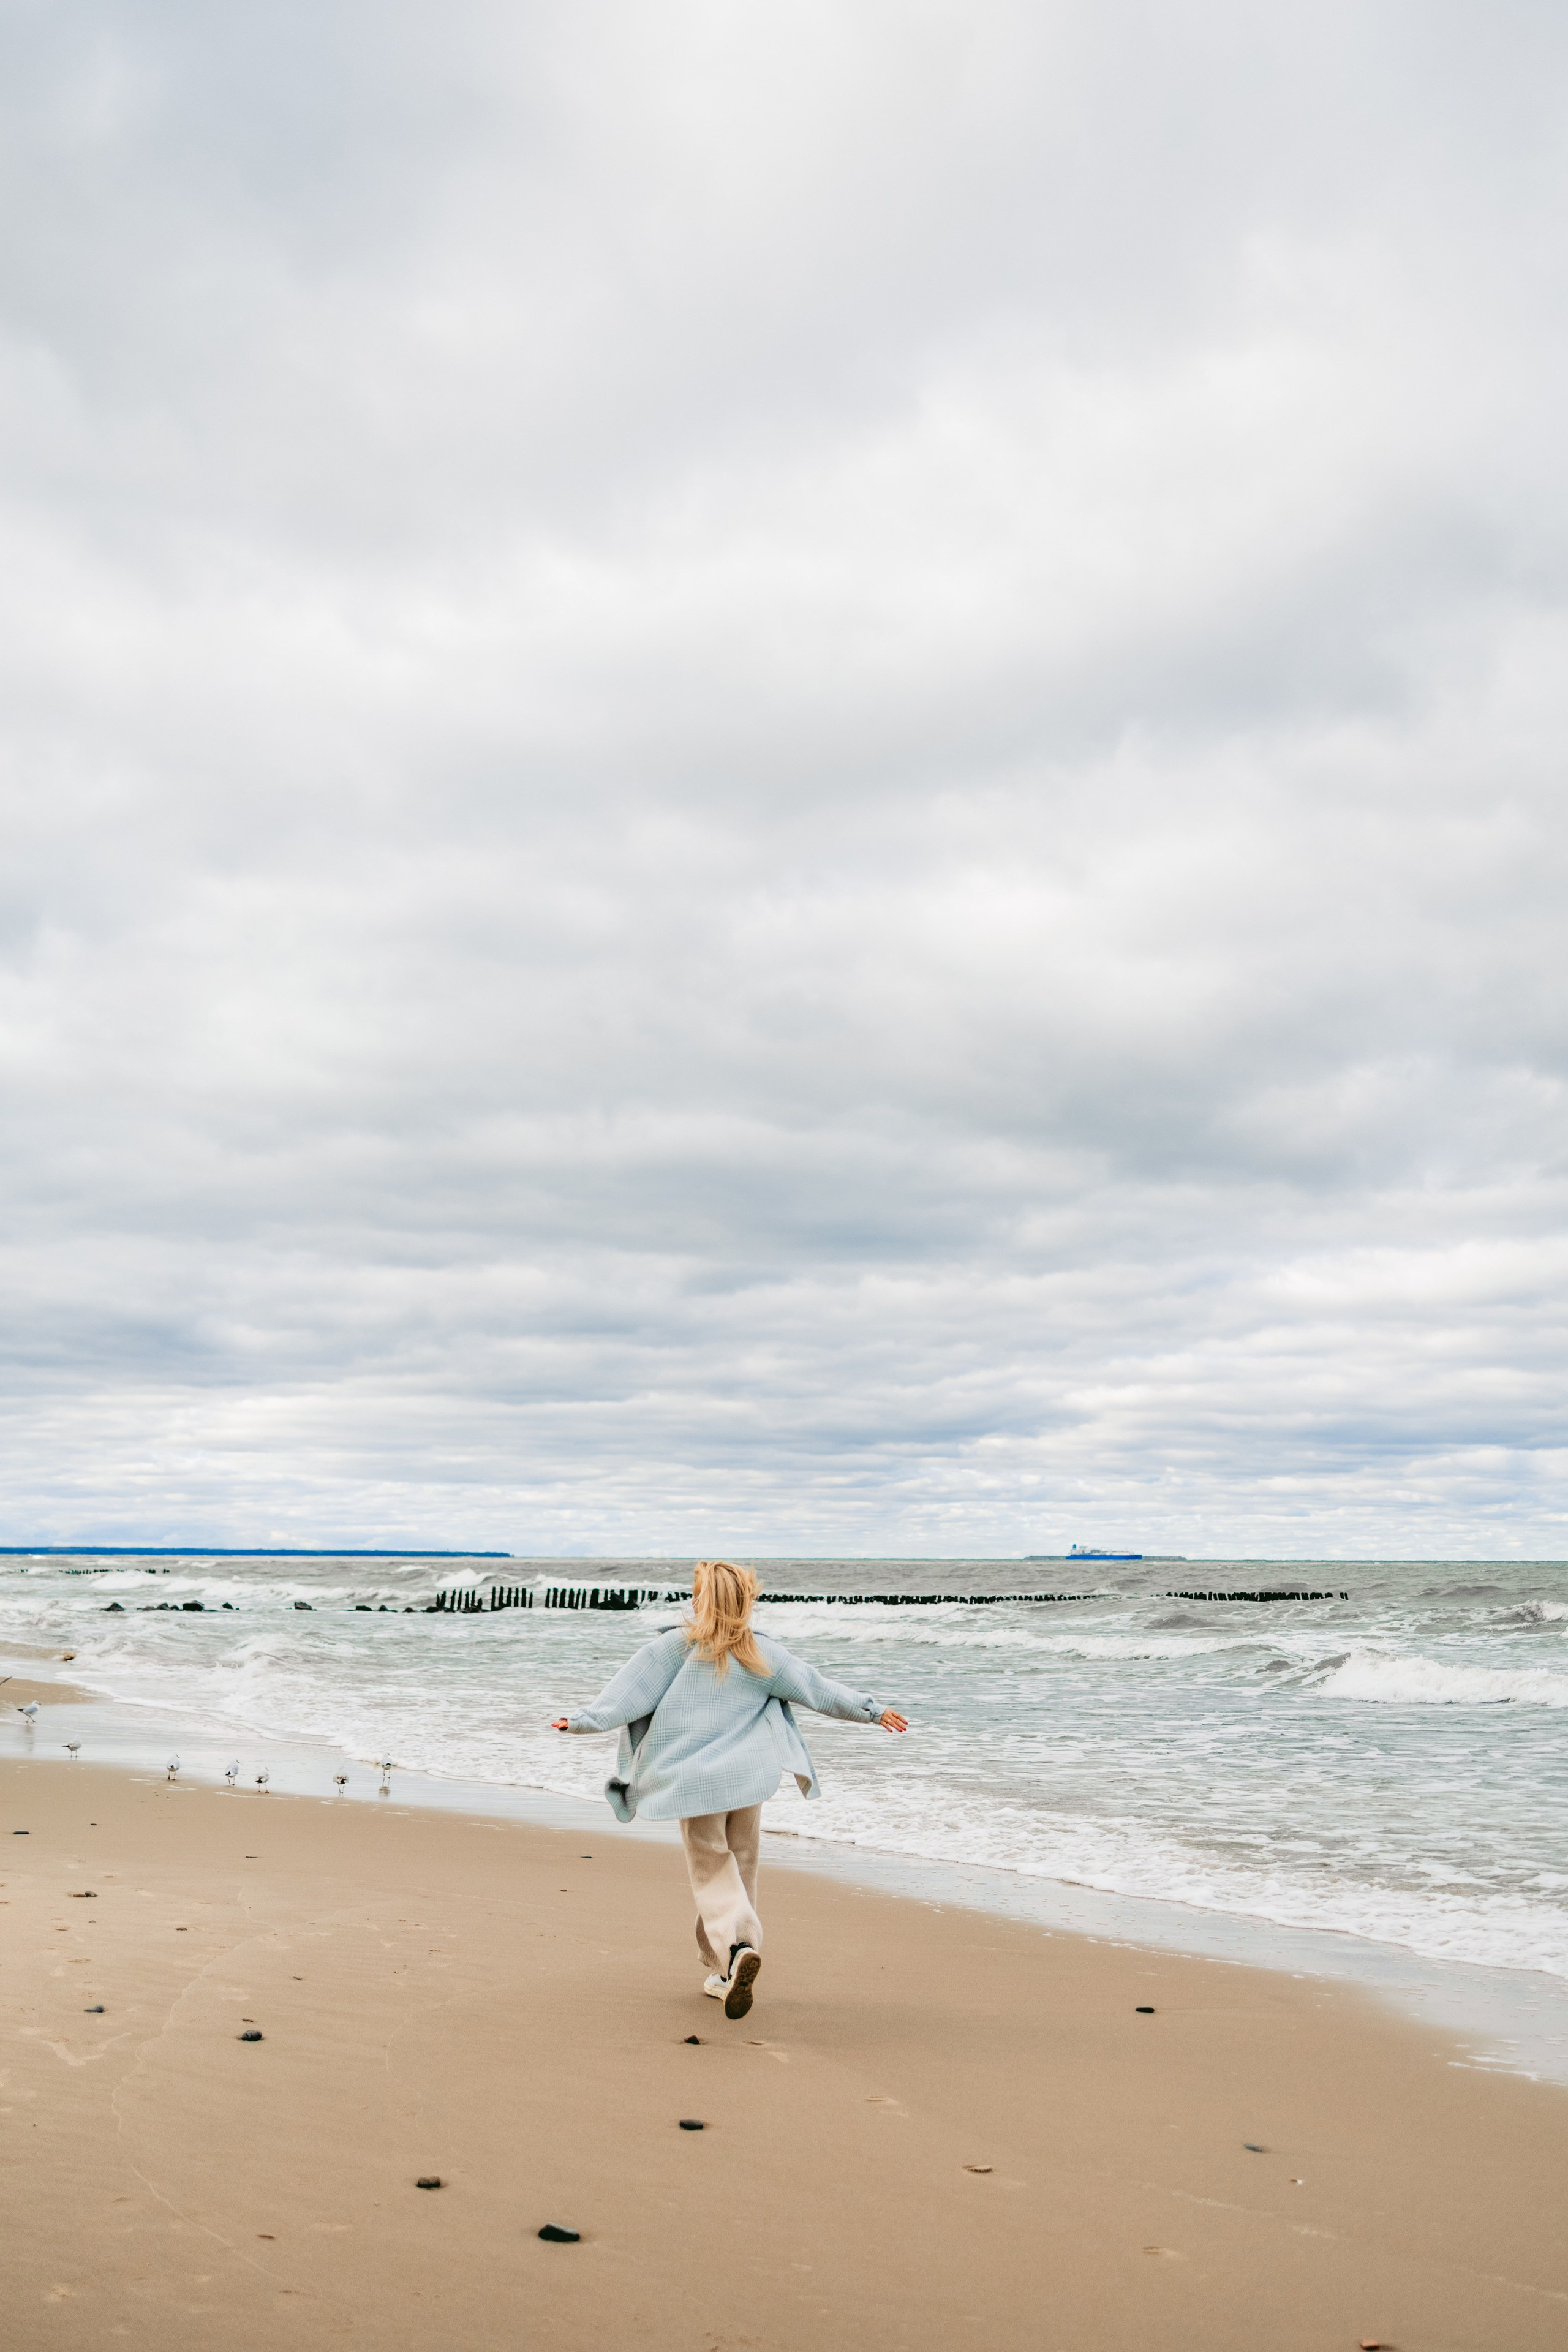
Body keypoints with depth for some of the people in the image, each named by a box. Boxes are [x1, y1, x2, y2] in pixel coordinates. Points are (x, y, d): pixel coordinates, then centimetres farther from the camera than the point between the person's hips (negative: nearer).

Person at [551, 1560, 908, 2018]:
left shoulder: (676, 1647, -4)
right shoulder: (764, 1654, 2)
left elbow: (632, 1691, -7)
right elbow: (818, 1689, 9)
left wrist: (584, 1720, -1)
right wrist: (872, 1710, 20)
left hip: (694, 1779, -2)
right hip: (748, 1776, 2)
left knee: (711, 1871, 3)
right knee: (741, 1869, 15)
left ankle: (737, 1946, -22)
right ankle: (725, 1974, 19)